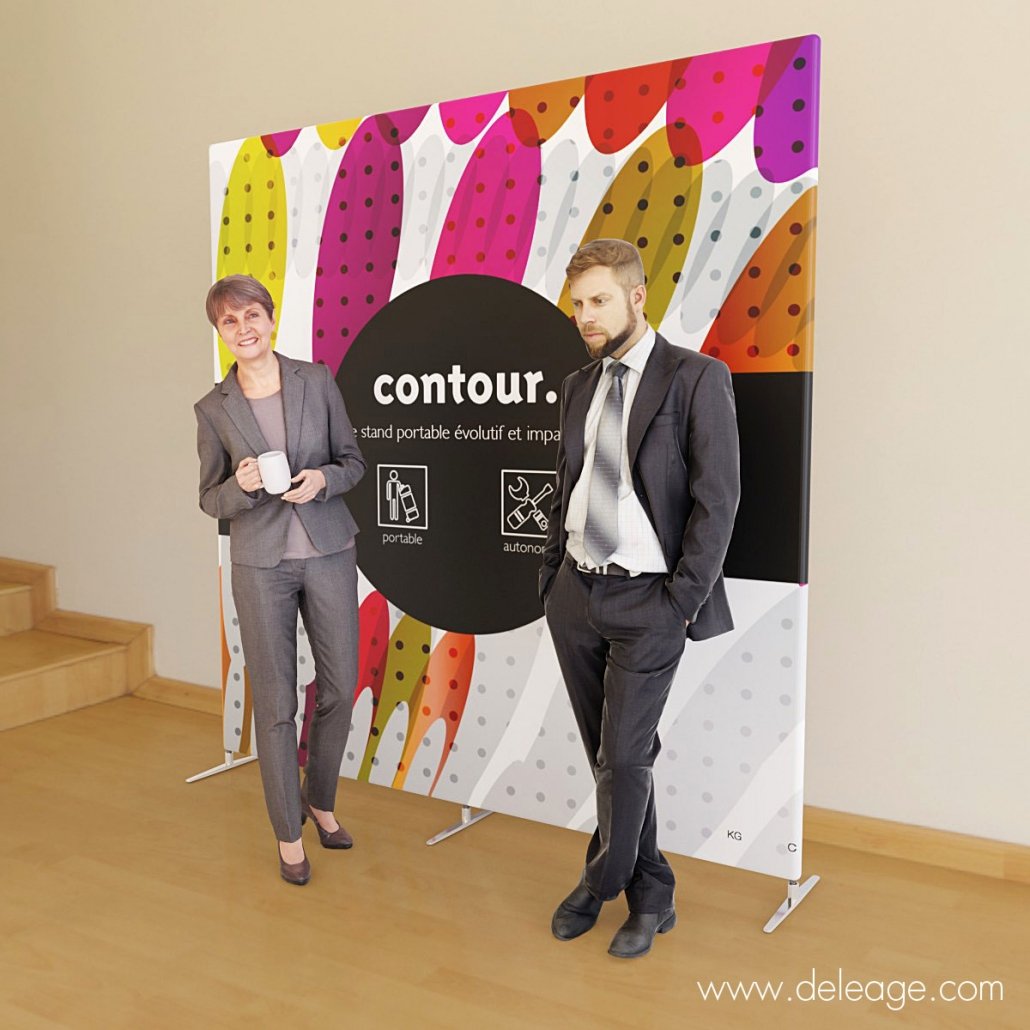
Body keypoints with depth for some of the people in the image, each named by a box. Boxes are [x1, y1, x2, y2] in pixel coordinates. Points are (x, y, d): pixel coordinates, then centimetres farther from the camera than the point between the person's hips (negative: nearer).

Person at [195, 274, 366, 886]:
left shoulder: (317, 380, 0)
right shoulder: (214, 409, 0)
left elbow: (354, 460, 6)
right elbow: (211, 500, 5)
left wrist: (323, 479, -15)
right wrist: (241, 486, -17)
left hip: (329, 552, 1)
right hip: (261, 564, -1)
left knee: (340, 688, 9)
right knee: (276, 702, 5)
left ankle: (321, 800, 34)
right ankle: (289, 831, 23)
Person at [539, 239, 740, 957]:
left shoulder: (696, 378, -7)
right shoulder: (579, 386, 12)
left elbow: (717, 499, -10)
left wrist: (681, 601, -13)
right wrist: (550, 577, 11)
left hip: (648, 601, -6)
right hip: (576, 595, 6)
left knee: (624, 756, -2)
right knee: (611, 755, 11)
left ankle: (599, 884, 23)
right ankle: (651, 897, 28)